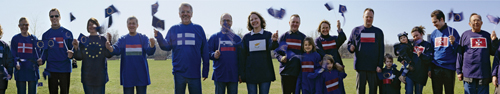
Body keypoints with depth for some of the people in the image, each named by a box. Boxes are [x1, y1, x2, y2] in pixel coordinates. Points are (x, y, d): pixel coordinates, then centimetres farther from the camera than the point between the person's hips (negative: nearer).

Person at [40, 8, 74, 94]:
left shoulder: (67, 33, 3)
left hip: (65, 68, -2)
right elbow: (45, 51, 12)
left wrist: (71, 53, -19)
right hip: (51, 69, 2)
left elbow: (72, 49, 4)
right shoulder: (46, 35, 10)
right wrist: (42, 60, -7)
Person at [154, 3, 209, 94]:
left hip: (195, 72, -1)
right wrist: (159, 37, -18)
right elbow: (167, 46, 1)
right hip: (179, 72, 1)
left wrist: (205, 71, 2)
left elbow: (205, 51, 4)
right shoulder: (173, 29, 8)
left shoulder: (198, 29, 4)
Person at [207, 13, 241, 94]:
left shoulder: (237, 39, 12)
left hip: (234, 75, 2)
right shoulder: (214, 37, 6)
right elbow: (208, 53, 1)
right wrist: (214, 55, -18)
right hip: (219, 75, -2)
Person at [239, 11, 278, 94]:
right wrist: (240, 74, 1)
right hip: (250, 73, 1)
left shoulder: (268, 35, 4)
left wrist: (274, 41, -41)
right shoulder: (246, 37, 7)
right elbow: (242, 56, 7)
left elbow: (271, 47, -17)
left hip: (265, 73, -1)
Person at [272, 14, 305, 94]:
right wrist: (281, 58, -13)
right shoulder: (284, 36, 8)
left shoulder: (303, 37, 10)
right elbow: (276, 52, 7)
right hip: (286, 71, -1)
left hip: (298, 72, 1)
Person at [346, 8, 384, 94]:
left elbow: (381, 50, 6)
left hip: (374, 67, 0)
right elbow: (349, 44, 14)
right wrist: (351, 47, -11)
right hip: (360, 67, 0)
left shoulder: (378, 32, 10)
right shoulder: (356, 30, 10)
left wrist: (380, 65, -4)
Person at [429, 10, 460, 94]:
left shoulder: (452, 31, -1)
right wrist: (429, 69, 11)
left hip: (449, 68, -3)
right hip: (436, 68, 3)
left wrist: (453, 43, -23)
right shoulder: (434, 34, 11)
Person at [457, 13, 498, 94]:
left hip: (484, 74, 2)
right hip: (469, 74, -2)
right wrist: (459, 71, 0)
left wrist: (494, 41, -3)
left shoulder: (487, 35, 13)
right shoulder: (465, 35, 6)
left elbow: (493, 52, 13)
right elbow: (460, 54, 5)